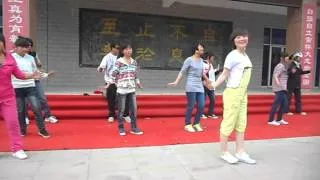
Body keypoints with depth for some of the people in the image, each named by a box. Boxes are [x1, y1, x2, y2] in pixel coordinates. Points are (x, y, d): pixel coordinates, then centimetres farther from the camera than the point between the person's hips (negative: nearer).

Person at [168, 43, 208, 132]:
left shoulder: (201, 60, 13)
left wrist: (207, 80, 33)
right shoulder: (189, 60, -5)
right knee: (191, 106, -3)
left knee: (202, 106, 3)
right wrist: (176, 82, -15)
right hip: (191, 86, -7)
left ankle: (196, 124, 19)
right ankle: (188, 125, 11)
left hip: (200, 86, 7)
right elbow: (182, 72, -7)